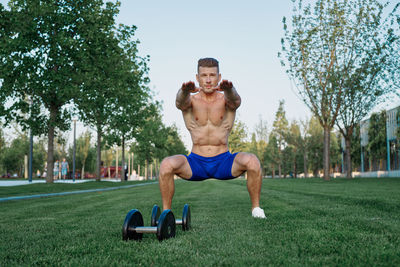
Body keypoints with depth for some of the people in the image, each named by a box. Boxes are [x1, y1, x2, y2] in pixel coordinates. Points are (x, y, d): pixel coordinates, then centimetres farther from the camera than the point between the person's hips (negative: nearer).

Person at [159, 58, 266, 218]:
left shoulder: (225, 99, -3)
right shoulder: (191, 99, -3)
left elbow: (235, 101, -28)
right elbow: (181, 103, -27)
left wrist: (229, 89, -53)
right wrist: (185, 91, -53)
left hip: (224, 162, 0)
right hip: (196, 162, 0)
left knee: (252, 161, -29)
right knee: (166, 165, -28)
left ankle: (256, 208, -8)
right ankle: (166, 211, -8)